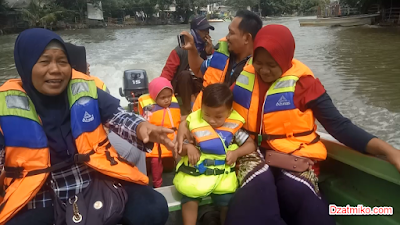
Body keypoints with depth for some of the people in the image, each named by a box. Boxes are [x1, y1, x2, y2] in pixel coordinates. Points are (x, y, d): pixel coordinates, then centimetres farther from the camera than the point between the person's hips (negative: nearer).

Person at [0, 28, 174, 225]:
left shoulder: (84, 88, 0)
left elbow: (118, 117, -3)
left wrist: (142, 128, -26)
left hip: (98, 181, 1)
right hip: (40, 199, 0)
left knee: (153, 209, -14)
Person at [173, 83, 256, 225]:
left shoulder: (233, 126, -3)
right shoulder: (194, 123, -4)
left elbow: (251, 144, 5)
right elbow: (179, 150, 4)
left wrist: (236, 153, -12)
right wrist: (188, 147, -18)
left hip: (222, 172, 0)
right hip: (195, 170, 0)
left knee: (228, 201, -12)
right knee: (190, 195, -21)